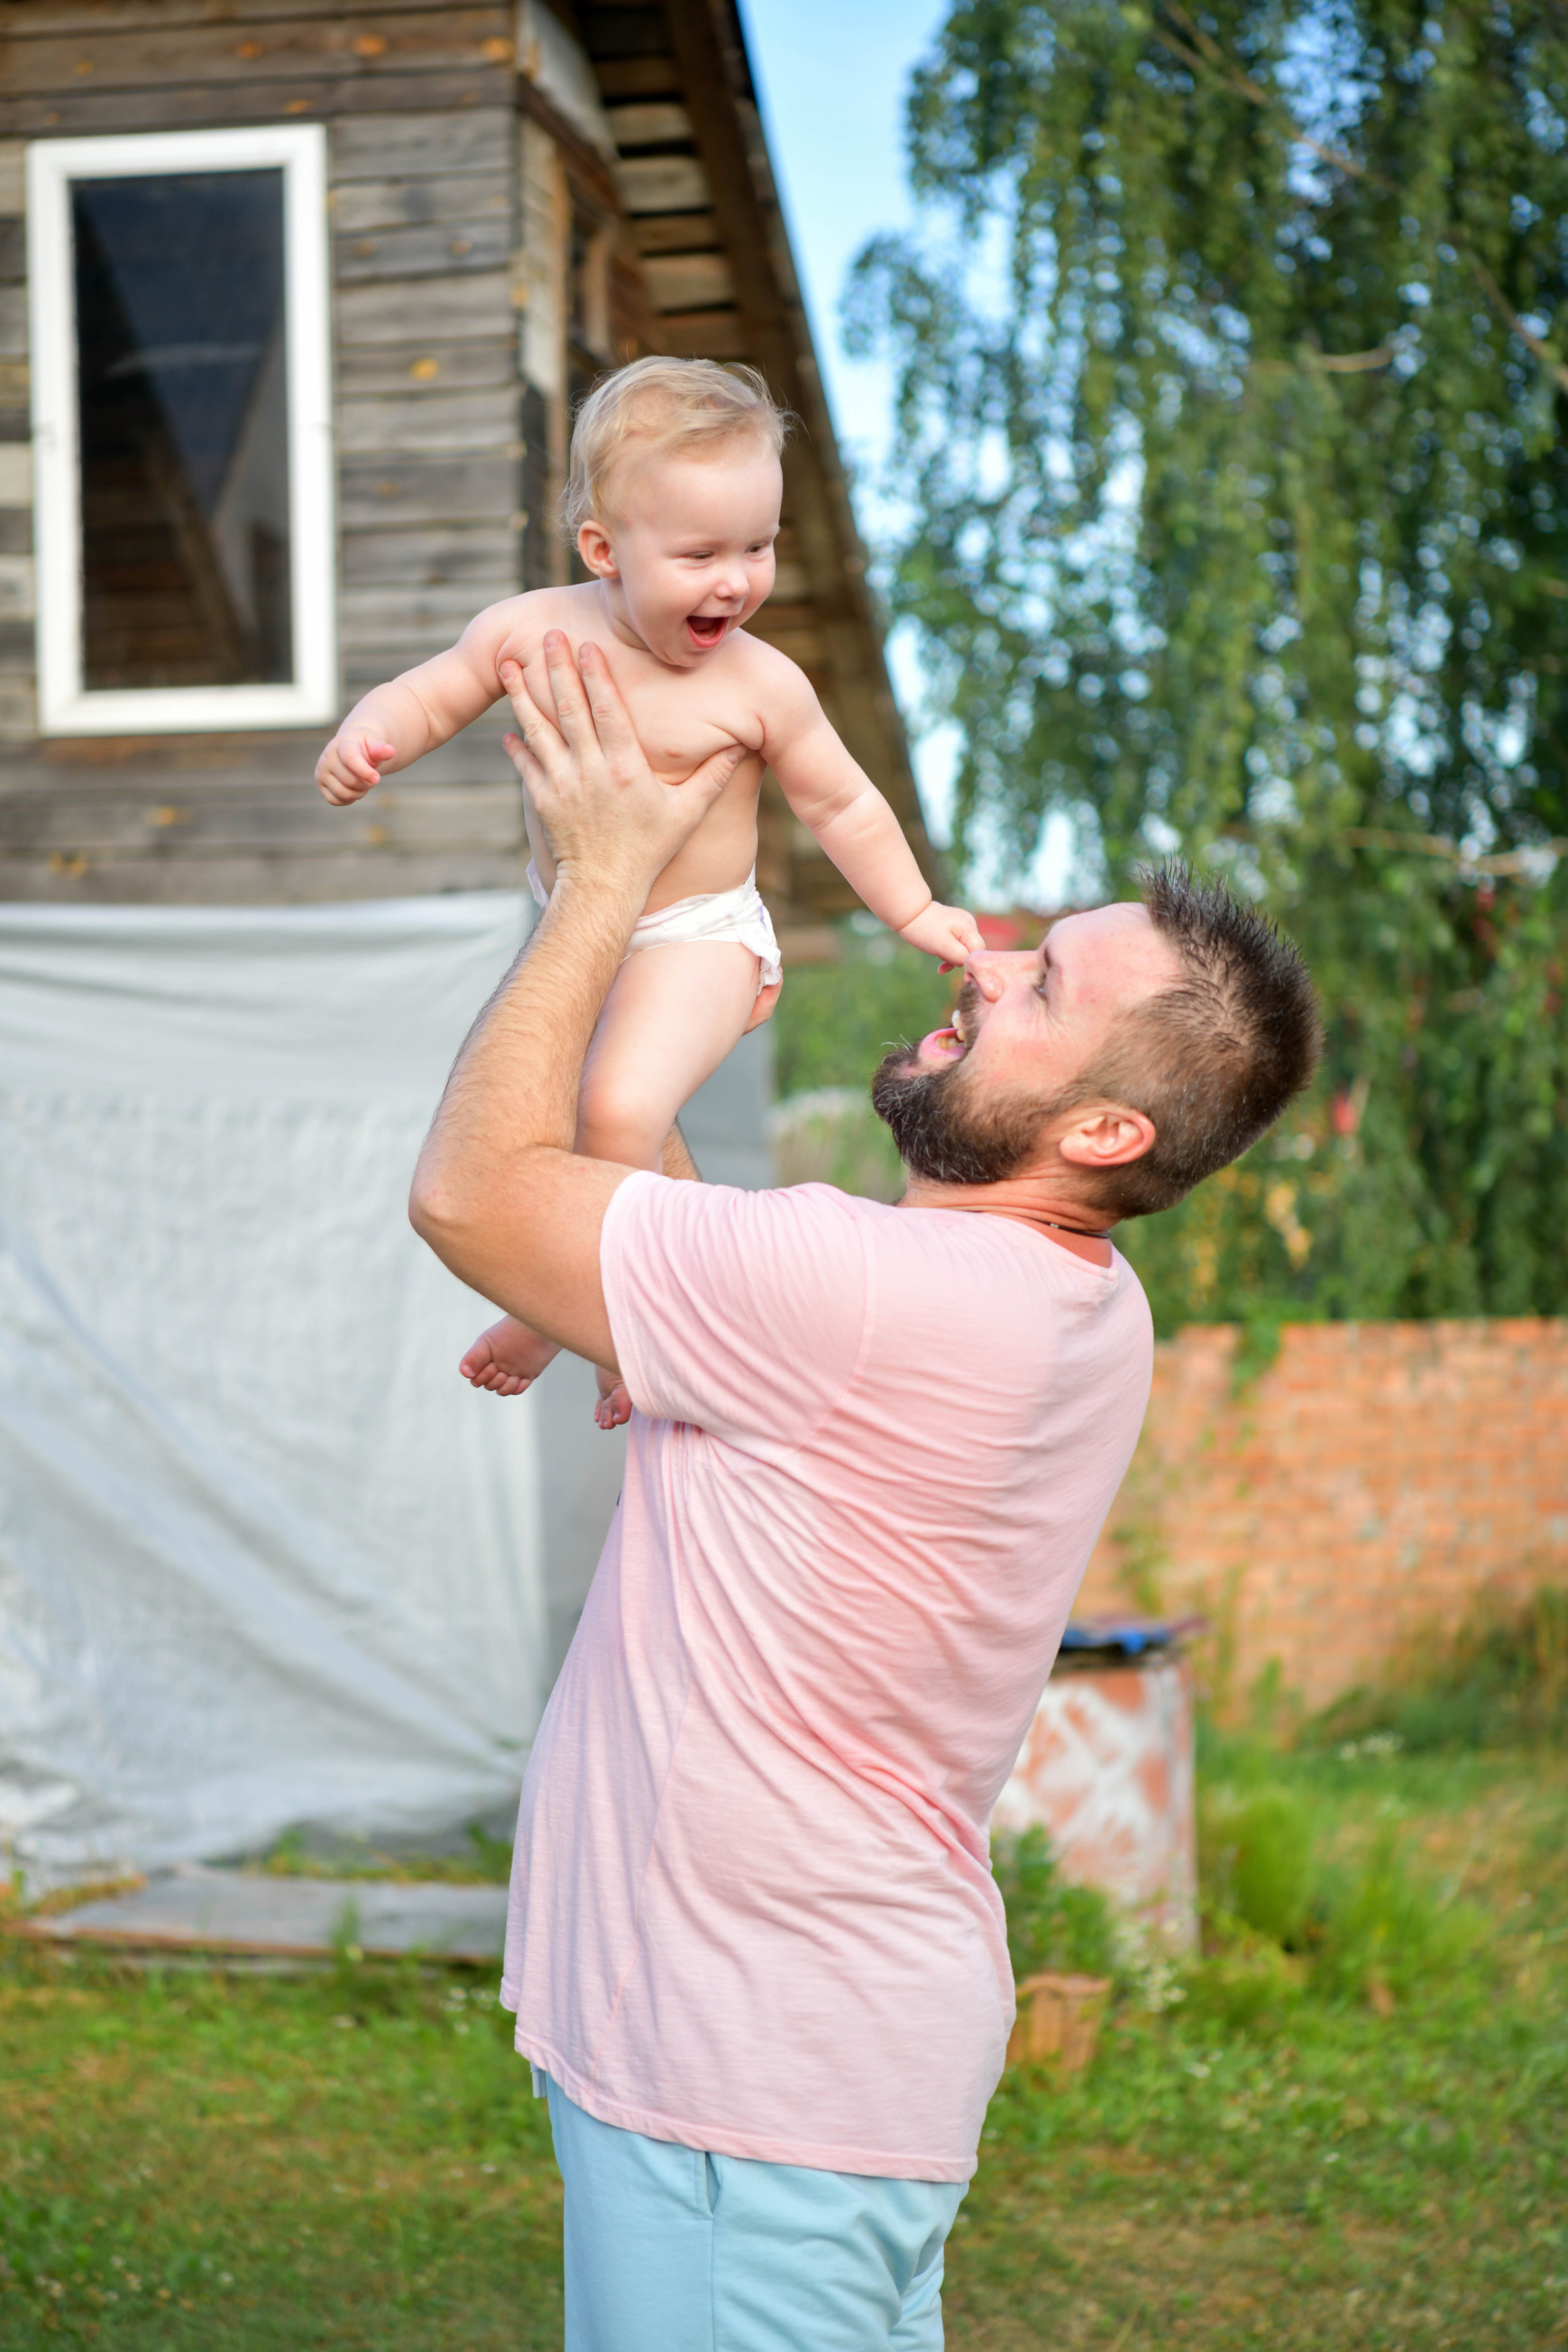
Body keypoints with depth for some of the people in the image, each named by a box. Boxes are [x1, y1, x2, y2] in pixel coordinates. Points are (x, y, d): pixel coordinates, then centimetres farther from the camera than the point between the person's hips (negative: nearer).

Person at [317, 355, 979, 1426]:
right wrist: (367, 737, -22)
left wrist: (914, 911, -5)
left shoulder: (761, 685, -17)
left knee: (620, 1110, -31)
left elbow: (842, 804, -4)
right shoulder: (531, 631, -12)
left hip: (696, 943, -5)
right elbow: (430, 697, -1)